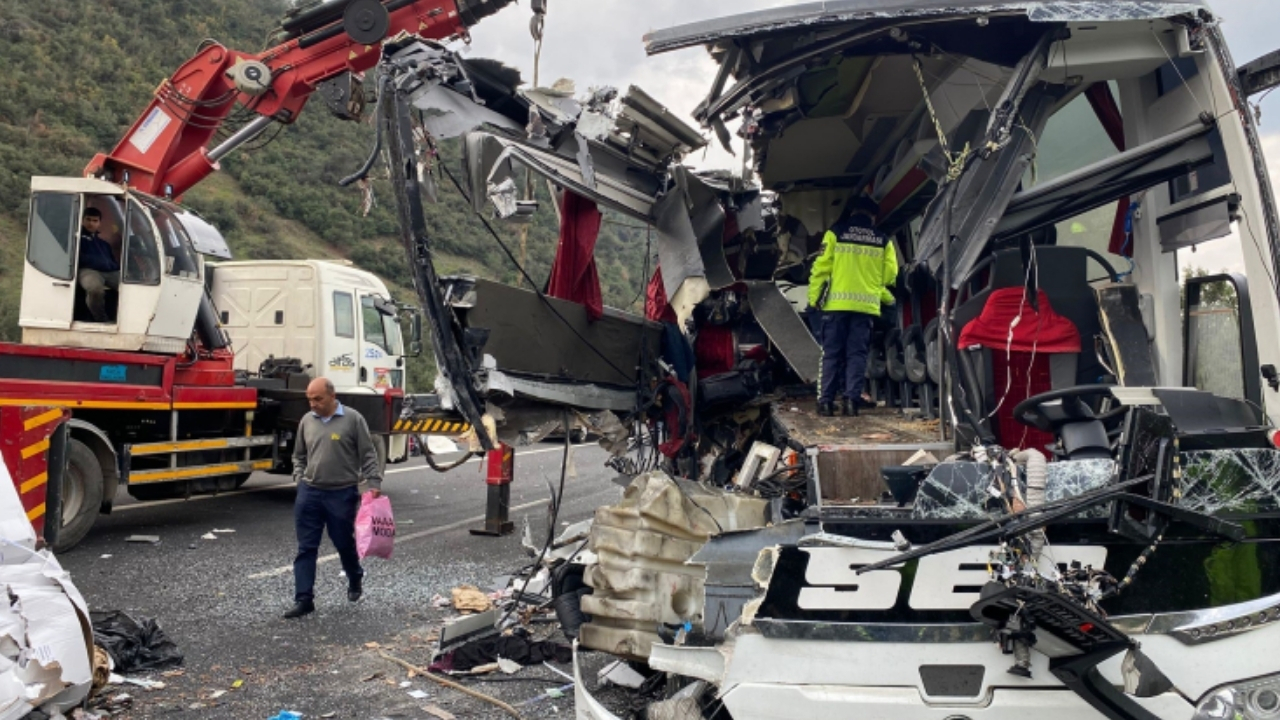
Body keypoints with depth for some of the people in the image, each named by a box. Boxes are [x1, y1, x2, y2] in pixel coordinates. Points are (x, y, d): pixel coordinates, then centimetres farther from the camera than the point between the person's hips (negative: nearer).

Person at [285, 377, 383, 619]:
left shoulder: (352, 419, -6)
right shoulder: (307, 421, 7)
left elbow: (368, 455, -5)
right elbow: (299, 455, 19)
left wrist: (374, 483, -10)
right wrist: (299, 479, 8)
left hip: (343, 493, -3)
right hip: (309, 493, 4)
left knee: (345, 543, 11)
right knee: (306, 548, 2)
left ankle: (355, 580, 38)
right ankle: (304, 599, 6)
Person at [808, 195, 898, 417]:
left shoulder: (835, 234, 4)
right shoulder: (883, 241, 10)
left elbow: (821, 268, -1)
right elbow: (889, 275, 9)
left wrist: (814, 297, 5)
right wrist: (886, 297, 27)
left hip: (837, 304, -1)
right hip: (866, 305, 1)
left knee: (831, 354, 3)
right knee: (857, 354, 5)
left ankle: (826, 401, -1)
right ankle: (852, 399, -3)